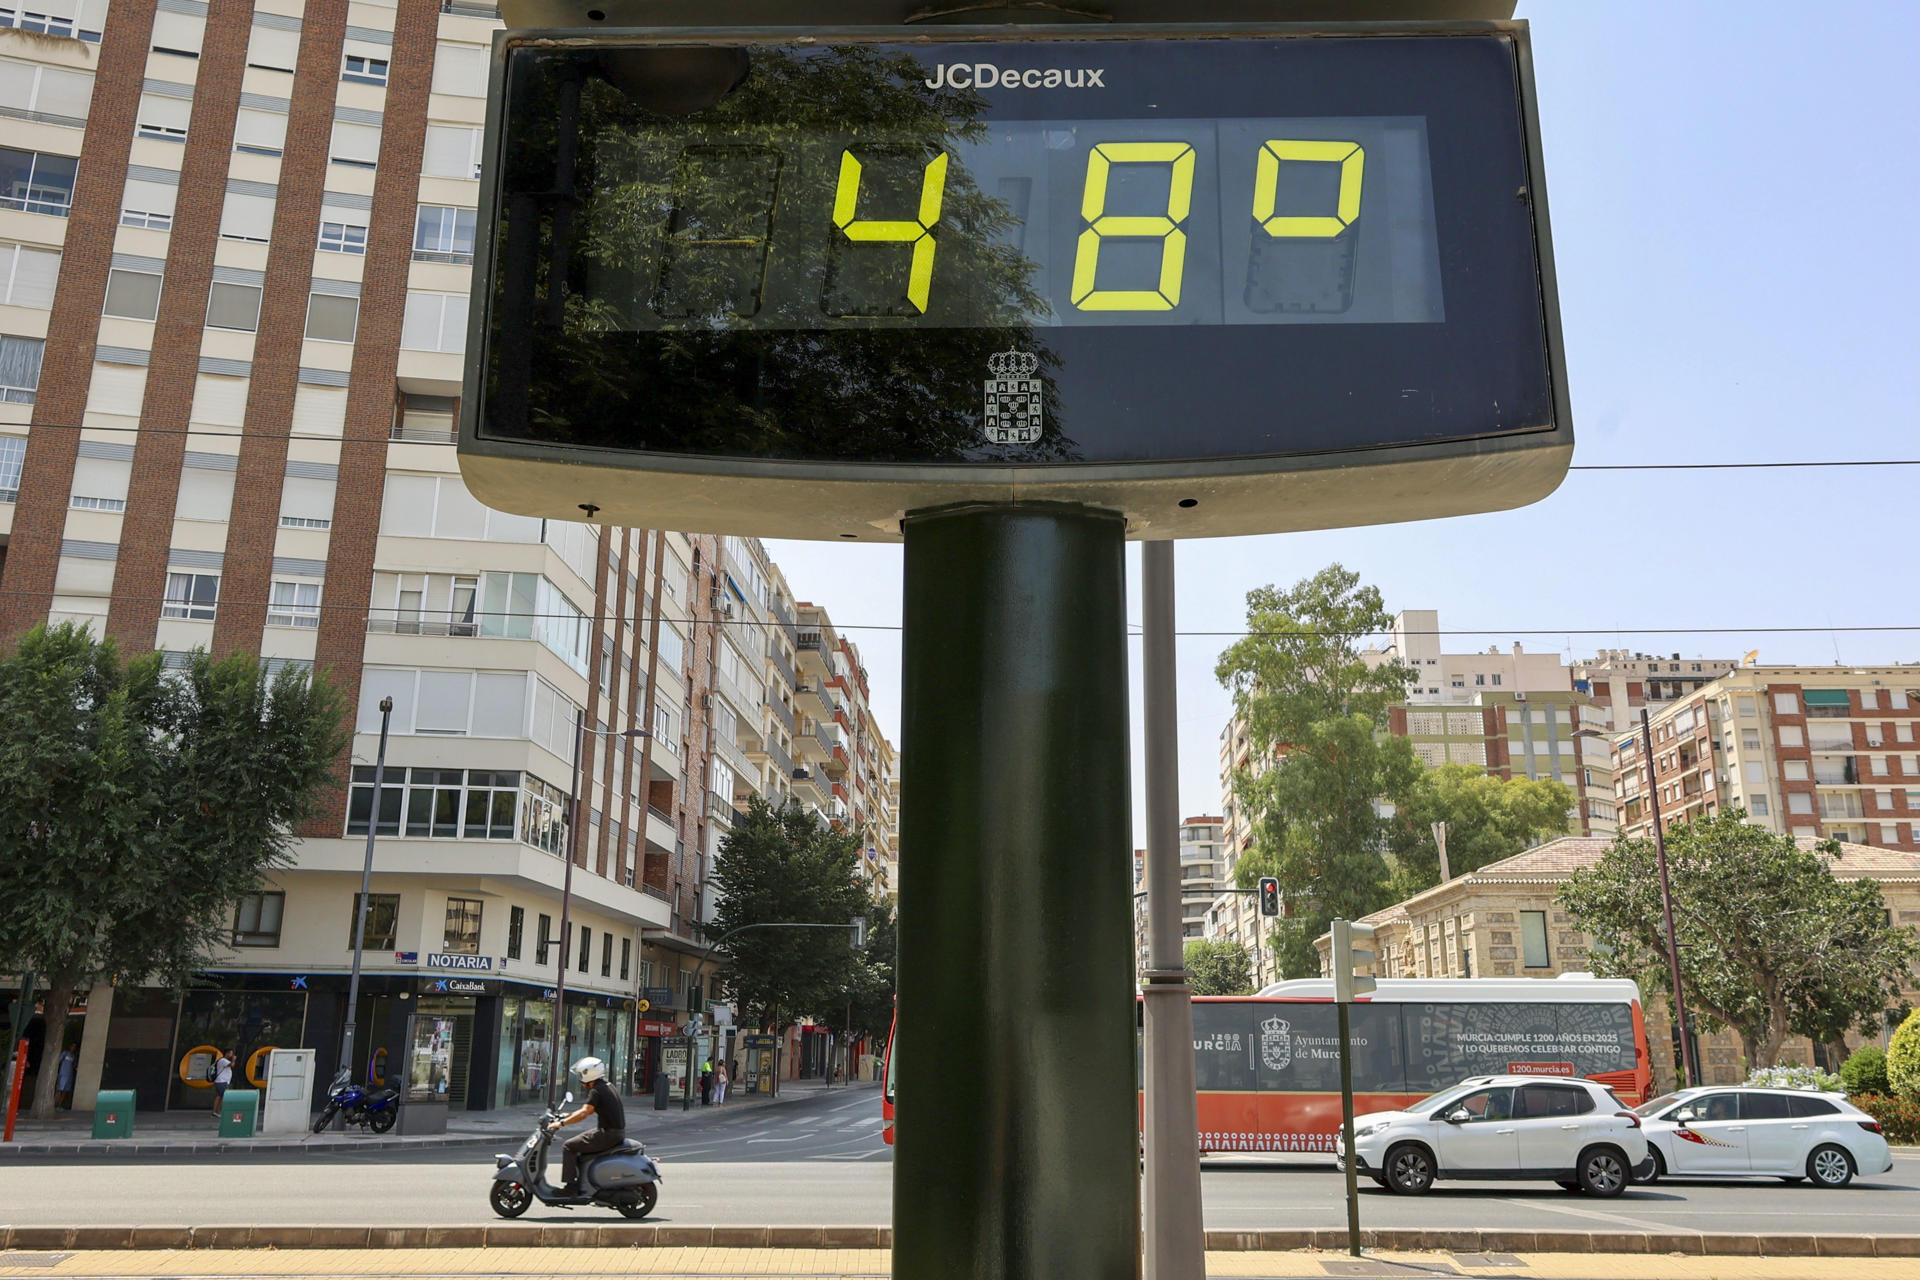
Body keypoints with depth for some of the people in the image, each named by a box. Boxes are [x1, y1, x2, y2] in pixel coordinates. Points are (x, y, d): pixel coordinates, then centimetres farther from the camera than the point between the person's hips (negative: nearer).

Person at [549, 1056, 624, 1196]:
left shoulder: (596, 1091, -13)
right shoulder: (607, 1087, 15)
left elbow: (584, 1112, -24)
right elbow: (590, 1109, 25)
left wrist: (562, 1123, -20)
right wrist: (569, 1115, 25)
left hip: (608, 1134, -10)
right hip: (618, 1133, 10)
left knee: (569, 1147, -4)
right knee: (580, 1145, 25)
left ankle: (570, 1185, -7)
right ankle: (582, 1183, 26)